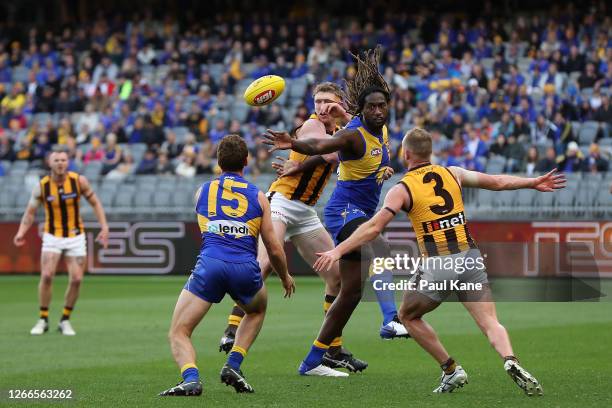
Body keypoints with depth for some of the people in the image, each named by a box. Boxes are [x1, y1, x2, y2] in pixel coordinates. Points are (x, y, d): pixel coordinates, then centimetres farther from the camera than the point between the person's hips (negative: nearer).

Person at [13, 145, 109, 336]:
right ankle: (43, 320, 0)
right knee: (46, 276, -15)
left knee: (76, 279, -6)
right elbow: (30, 212, -3)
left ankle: (65, 320, 11)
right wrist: (21, 232, -18)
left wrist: (104, 227, -8)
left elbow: (95, 203, 1)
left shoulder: (79, 181, -10)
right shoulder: (41, 186, -10)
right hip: (52, 236, -1)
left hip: (76, 236, 1)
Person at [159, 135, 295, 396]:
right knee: (257, 311, 35)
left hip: (209, 265, -1)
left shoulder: (202, 191, 18)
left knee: (178, 333, 5)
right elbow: (274, 249, 16)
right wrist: (285, 277, 35)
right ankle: (233, 366, 16)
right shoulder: (258, 196, 15)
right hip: (245, 268, 1)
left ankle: (191, 378, -25)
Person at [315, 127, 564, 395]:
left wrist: (338, 251, -6)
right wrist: (534, 183, 35)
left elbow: (373, 228, -8)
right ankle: (510, 361, -29)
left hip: (437, 265, -3)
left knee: (408, 316, 20)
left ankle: (451, 370, 14)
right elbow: (497, 182, 21)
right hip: (470, 258, 3)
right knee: (490, 323, 1)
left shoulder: (402, 189, 0)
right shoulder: (452, 174, 12)